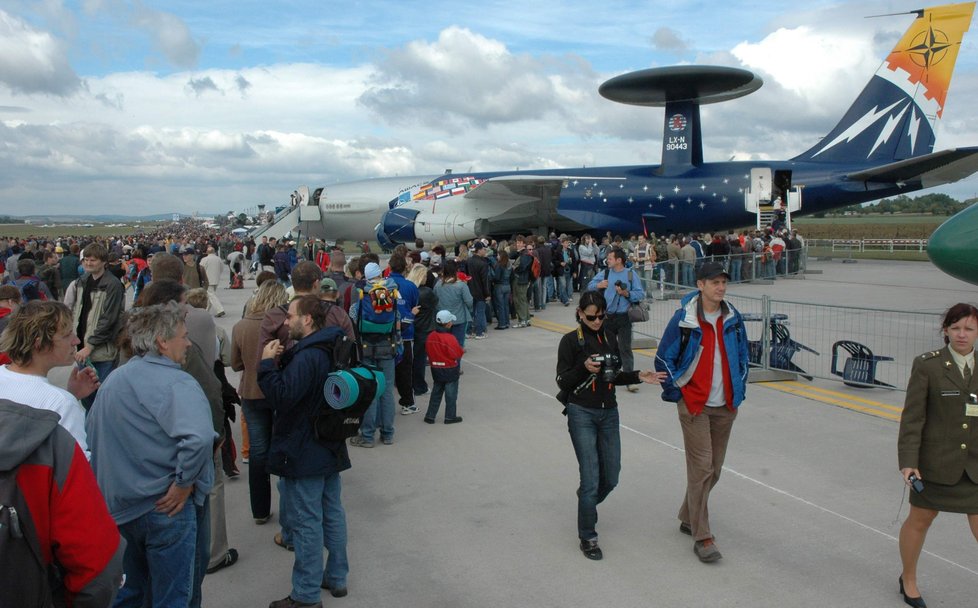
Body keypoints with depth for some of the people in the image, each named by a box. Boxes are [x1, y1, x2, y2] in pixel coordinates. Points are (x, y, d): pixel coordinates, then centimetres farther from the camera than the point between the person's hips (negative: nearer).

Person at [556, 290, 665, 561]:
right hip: (581, 413, -5)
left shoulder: (610, 338, 9)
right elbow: (562, 381, -7)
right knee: (591, 477, -7)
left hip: (609, 412, 5)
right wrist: (584, 367, -24)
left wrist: (638, 376, 0)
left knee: (611, 477, 9)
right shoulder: (571, 341, -7)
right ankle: (587, 537, 8)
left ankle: (586, 500, 42)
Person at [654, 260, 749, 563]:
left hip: (725, 406, 6)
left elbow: (742, 354, 16)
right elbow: (663, 358, -4)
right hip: (694, 404, -5)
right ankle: (702, 536, 1)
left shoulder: (732, 317, 3)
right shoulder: (684, 319, -12)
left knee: (714, 468, 13)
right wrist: (675, 391, -5)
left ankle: (688, 517, 32)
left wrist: (739, 389, 12)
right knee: (701, 467, -8)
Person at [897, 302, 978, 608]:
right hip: (936, 462, -2)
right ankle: (908, 580, 36)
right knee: (919, 521, 14)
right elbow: (912, 417, -10)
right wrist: (908, 462, -15)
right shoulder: (927, 365, -8)